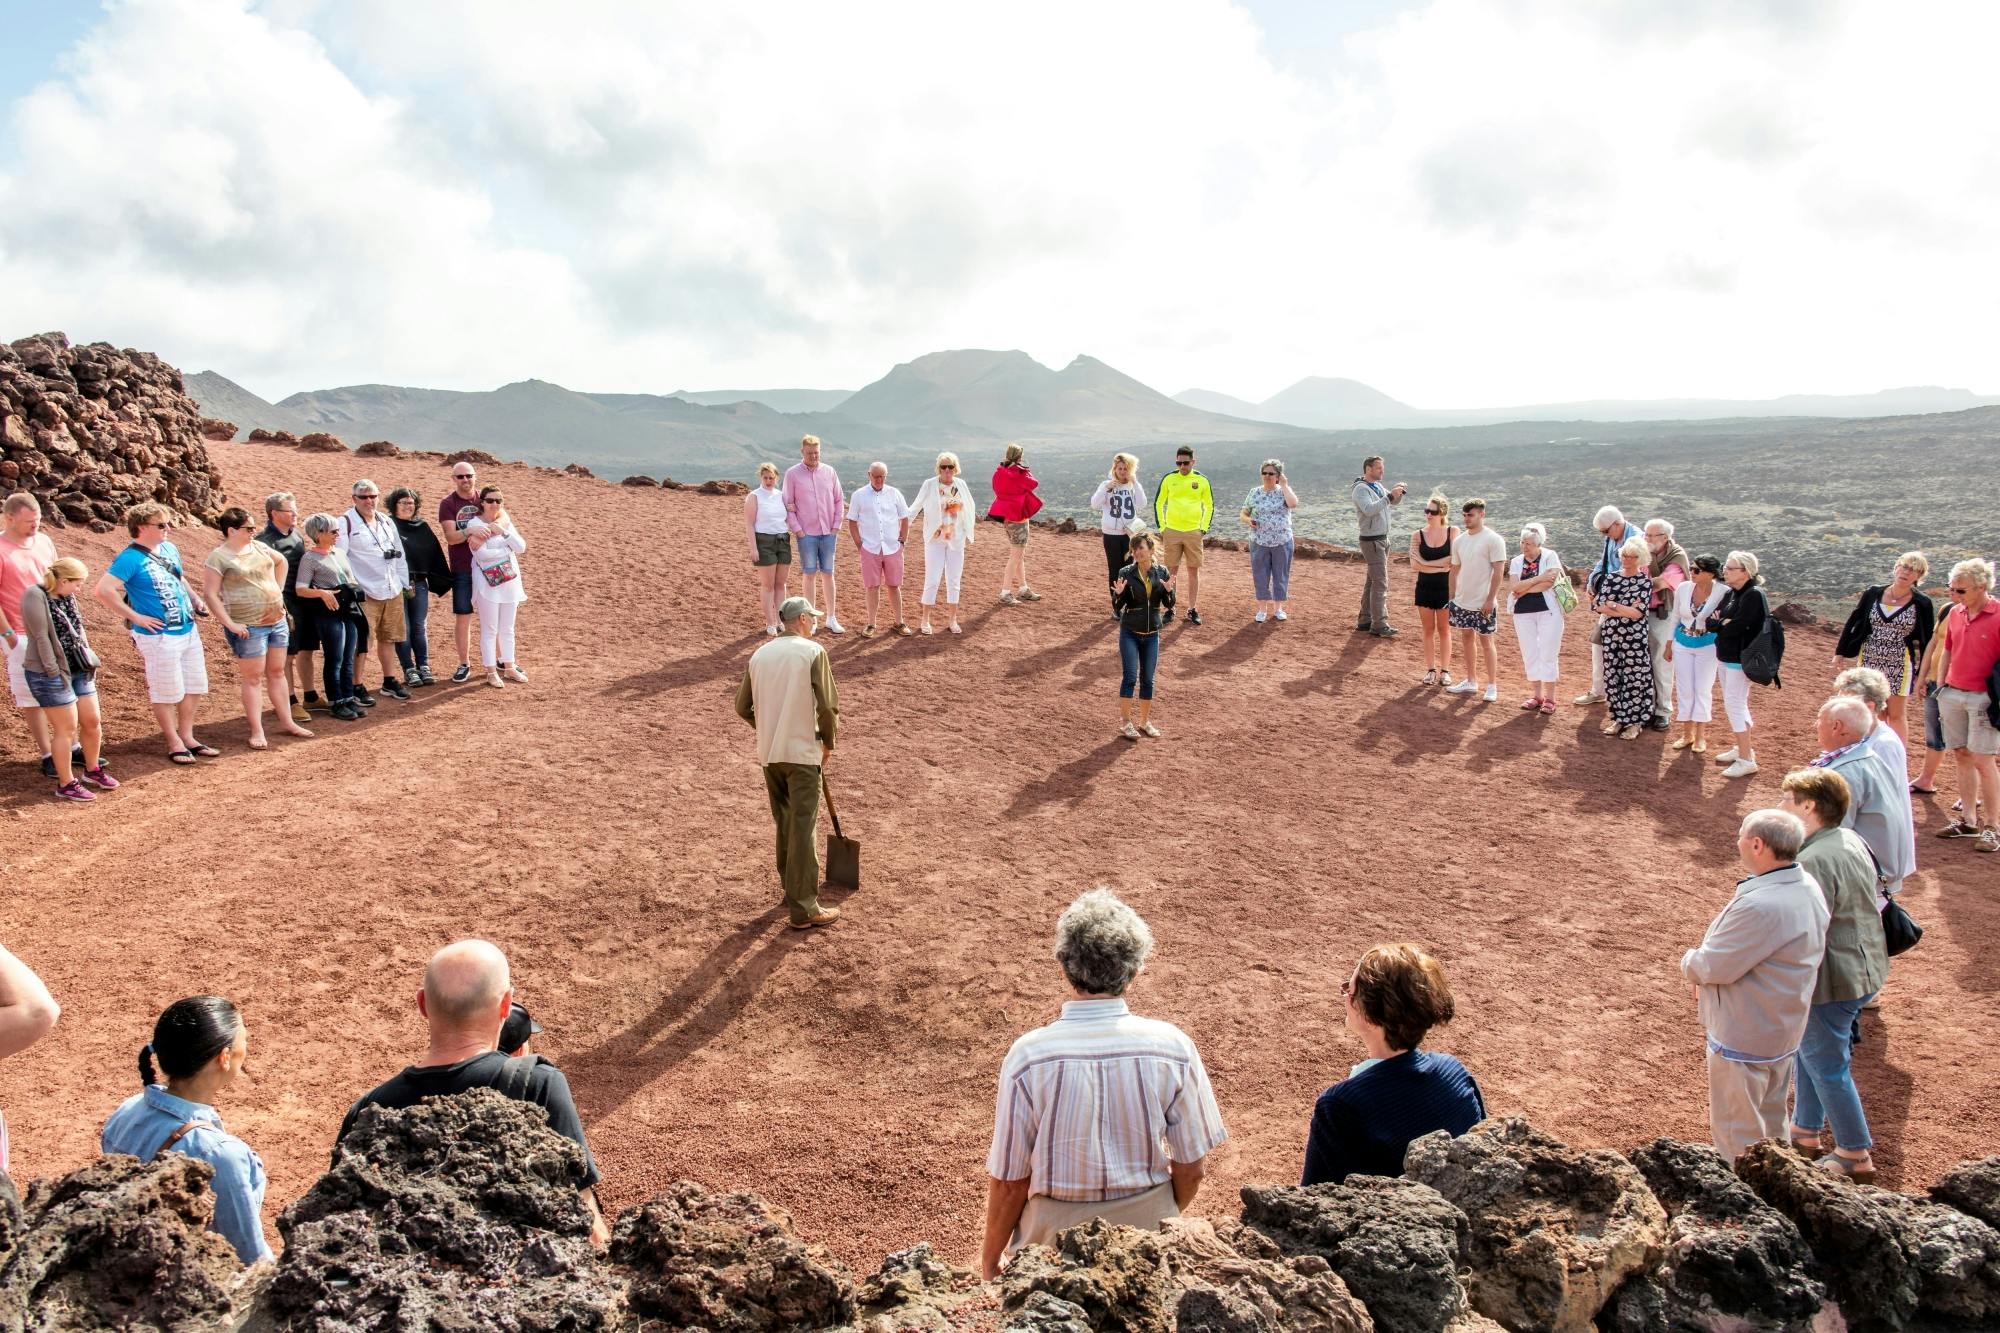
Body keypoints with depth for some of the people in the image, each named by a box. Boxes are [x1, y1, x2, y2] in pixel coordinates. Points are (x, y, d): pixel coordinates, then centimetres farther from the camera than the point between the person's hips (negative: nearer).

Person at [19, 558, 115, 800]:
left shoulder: (67, 596, 8)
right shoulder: (35, 597, -15)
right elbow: (41, 637, -17)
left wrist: (90, 660, 8)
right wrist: (54, 672, -18)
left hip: (79, 670, 8)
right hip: (51, 674, -8)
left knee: (93, 721, 12)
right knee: (66, 728, -1)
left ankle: (93, 770, 32)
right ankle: (66, 784, 11)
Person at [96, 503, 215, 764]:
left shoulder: (170, 549, 8)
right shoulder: (130, 558, -16)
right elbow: (104, 590, -24)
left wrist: (195, 598, 8)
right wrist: (135, 617, -21)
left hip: (188, 630, 8)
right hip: (159, 636, -8)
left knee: (195, 687, 15)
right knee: (167, 693, 4)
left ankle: (187, 736, 30)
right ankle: (174, 743, 18)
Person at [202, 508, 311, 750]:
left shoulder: (258, 547, 7)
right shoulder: (218, 558, -12)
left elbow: (281, 561, 26)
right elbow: (210, 594, -15)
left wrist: (278, 590, 17)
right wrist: (230, 624, -19)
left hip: (276, 620, 7)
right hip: (248, 627, -6)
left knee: (277, 672, 14)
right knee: (253, 677, 0)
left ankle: (288, 723, 22)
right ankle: (257, 732, 6)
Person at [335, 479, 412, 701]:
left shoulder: (387, 521, 14)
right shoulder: (346, 523, -6)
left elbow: (399, 554, 20)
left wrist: (404, 583, 15)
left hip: (392, 591, 6)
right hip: (365, 593, -6)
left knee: (388, 638, 14)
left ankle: (390, 681, 25)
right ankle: (356, 686, 4)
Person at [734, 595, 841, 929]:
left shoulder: (759, 654, 8)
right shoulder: (813, 652, -8)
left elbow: (743, 707, 10)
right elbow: (828, 706, -13)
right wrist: (828, 742, 3)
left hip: (768, 754, 6)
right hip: (802, 754, -5)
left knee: (784, 825, 19)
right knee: (802, 831, -2)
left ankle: (793, 889, 32)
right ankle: (803, 909, 2)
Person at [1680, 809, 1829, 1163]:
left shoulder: (1761, 905, -35)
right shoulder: (1807, 888, -2)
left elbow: (1711, 966, -27)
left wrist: (1689, 961, -5)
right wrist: (1710, 974, 2)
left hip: (1744, 1038, -10)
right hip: (1784, 1029, 10)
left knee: (1736, 1130, 8)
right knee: (1770, 1121, 27)